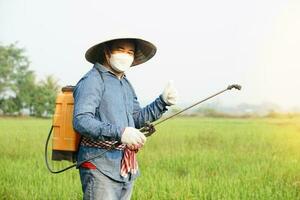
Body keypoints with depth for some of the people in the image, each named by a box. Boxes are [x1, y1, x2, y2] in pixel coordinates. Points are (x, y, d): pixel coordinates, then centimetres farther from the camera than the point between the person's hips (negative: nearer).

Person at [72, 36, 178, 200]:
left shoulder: (126, 84, 19)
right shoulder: (92, 80, -9)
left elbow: (137, 119, 24)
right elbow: (81, 121, -21)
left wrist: (163, 102, 9)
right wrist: (119, 133, -32)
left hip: (126, 170, 9)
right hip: (100, 167, -9)